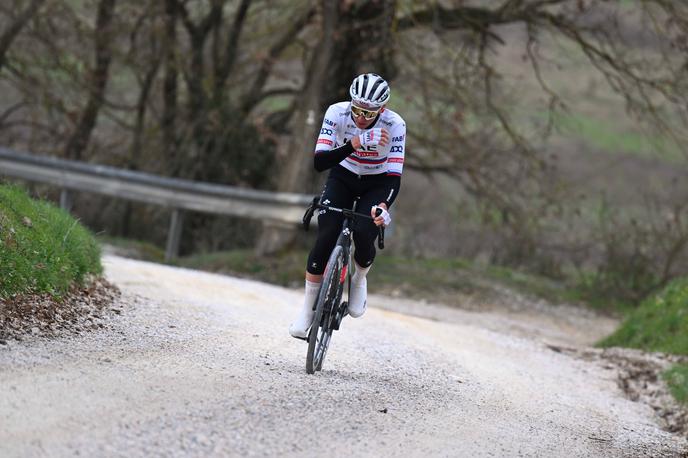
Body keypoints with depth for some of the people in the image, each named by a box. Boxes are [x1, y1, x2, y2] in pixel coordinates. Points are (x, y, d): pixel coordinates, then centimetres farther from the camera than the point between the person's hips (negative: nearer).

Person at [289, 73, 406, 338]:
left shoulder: (394, 125, -28)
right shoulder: (337, 113, -26)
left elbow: (394, 177, -29)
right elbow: (319, 162, -33)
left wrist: (383, 206, -49)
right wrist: (355, 143, -48)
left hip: (377, 184, -1)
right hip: (343, 177, 1)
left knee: (364, 235, -25)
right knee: (325, 239, -17)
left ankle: (359, 280, 10)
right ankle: (307, 309, -1)